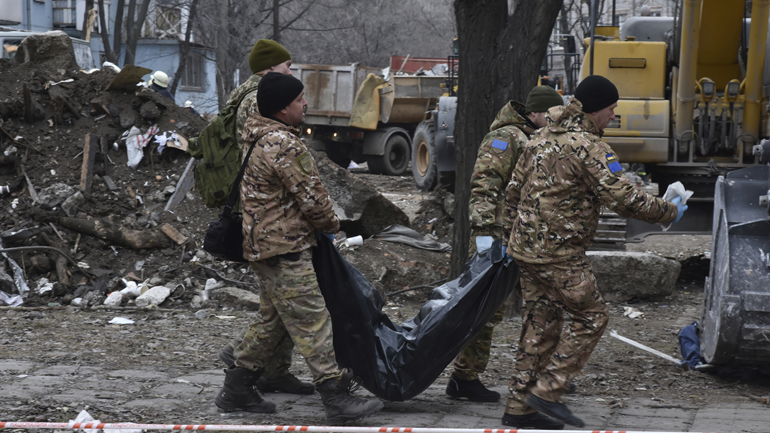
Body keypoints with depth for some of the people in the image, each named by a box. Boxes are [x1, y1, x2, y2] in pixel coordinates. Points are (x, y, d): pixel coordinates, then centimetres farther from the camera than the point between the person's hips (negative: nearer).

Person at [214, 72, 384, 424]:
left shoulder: (257, 137, 13)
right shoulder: (284, 145, -20)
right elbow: (311, 197, -16)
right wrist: (331, 224, 3)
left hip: (261, 243, 10)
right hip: (285, 248, -10)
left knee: (273, 318, 18)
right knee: (312, 320, -10)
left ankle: (236, 389, 23)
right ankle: (336, 399, -10)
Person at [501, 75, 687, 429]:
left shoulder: (543, 137, 13)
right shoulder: (588, 147, -15)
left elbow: (514, 190, 19)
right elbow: (623, 198, -19)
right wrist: (670, 211, -6)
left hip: (527, 245, 9)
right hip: (558, 251, -9)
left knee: (541, 323, 14)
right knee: (591, 317, 1)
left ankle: (519, 406, 16)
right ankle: (547, 391, -2)